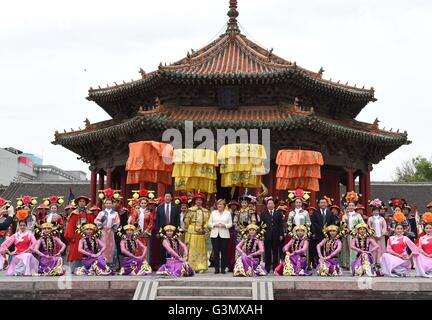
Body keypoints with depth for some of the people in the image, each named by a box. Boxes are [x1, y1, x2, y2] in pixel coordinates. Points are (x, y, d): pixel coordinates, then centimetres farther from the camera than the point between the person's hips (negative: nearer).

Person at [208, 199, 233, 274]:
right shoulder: (213, 213, 13)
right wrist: (215, 225, -9)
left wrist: (224, 225, -12)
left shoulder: (228, 213, 10)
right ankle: (216, 268, 3)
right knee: (216, 252, -2)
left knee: (224, 252, -2)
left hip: (224, 235, -1)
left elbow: (230, 224, 5)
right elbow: (209, 223, 9)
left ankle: (223, 268, 4)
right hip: (215, 234, 1)